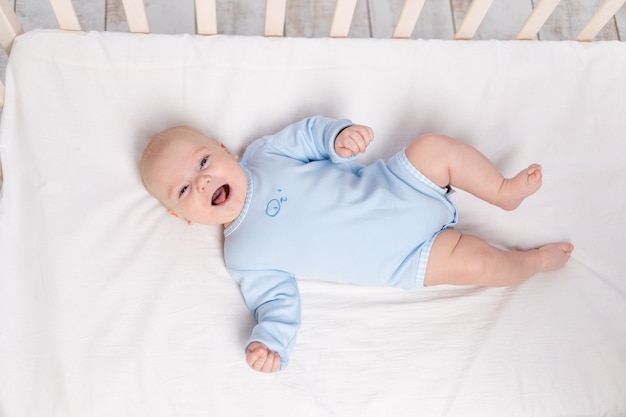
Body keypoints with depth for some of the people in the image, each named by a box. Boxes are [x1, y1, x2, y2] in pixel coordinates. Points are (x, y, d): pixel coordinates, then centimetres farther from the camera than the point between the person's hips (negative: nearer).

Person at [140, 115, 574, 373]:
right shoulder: (243, 255, -9)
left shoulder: (263, 152, -2)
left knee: (436, 147, -16)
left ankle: (505, 191, 10)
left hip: (391, 182, 4)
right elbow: (277, 300, -9)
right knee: (470, 260, -15)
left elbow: (309, 134, 4)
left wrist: (340, 135, -18)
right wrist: (270, 343, -28)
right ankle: (532, 261, 17)